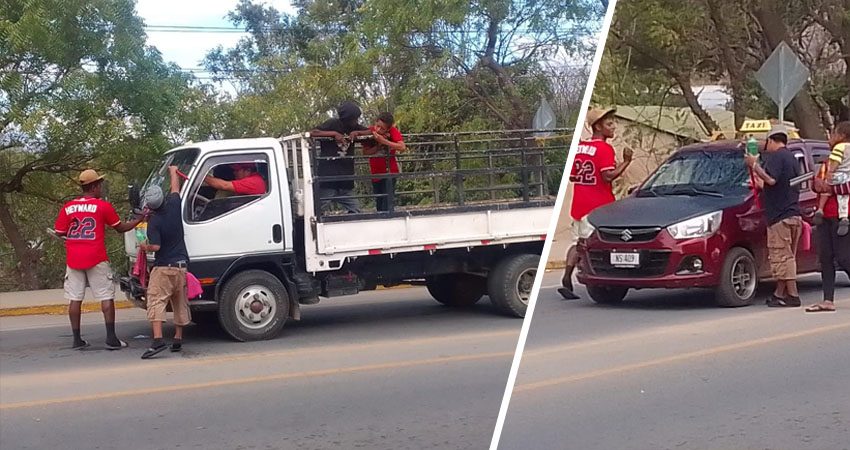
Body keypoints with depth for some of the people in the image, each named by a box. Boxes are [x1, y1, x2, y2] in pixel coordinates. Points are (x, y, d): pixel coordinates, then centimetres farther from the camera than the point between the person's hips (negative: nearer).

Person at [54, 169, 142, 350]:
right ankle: (111, 338, 0)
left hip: (73, 259, 3)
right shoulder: (103, 206, -4)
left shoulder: (68, 207, 5)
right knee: (106, 297, 3)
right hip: (96, 259, -3)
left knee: (75, 299, 8)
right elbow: (120, 228, 5)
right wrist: (139, 220, 18)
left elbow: (59, 233, 6)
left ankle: (77, 339, 11)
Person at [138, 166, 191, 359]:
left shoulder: (154, 222, -15)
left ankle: (157, 339, -25)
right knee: (180, 303, 16)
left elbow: (155, 246, -21)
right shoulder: (174, 205, -1)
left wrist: (144, 247, 0)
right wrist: (173, 172, 35)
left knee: (156, 301, -11)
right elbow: (175, 189, 19)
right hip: (181, 265, 6)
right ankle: (178, 338, 23)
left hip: (163, 267, -6)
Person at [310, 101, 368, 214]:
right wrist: (334, 134, -21)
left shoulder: (355, 128, 13)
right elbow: (313, 133, -14)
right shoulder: (332, 124, -4)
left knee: (355, 211, 3)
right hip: (327, 178, -6)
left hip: (346, 181, 6)